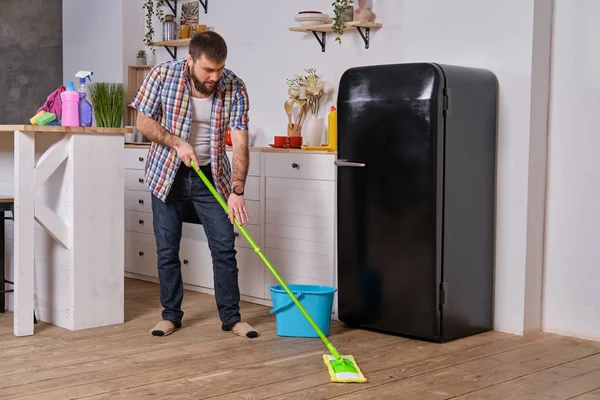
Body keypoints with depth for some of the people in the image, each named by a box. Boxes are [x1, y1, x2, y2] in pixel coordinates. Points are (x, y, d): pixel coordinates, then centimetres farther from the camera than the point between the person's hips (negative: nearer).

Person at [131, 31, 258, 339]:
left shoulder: (234, 88, -16)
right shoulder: (162, 75, -17)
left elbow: (240, 143, -19)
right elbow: (144, 120, -6)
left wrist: (237, 191, -28)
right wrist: (177, 143, -20)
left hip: (210, 175, 1)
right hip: (167, 175, 0)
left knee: (224, 247, -1)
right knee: (167, 249, 5)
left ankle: (231, 317, 11)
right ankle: (171, 314, 20)